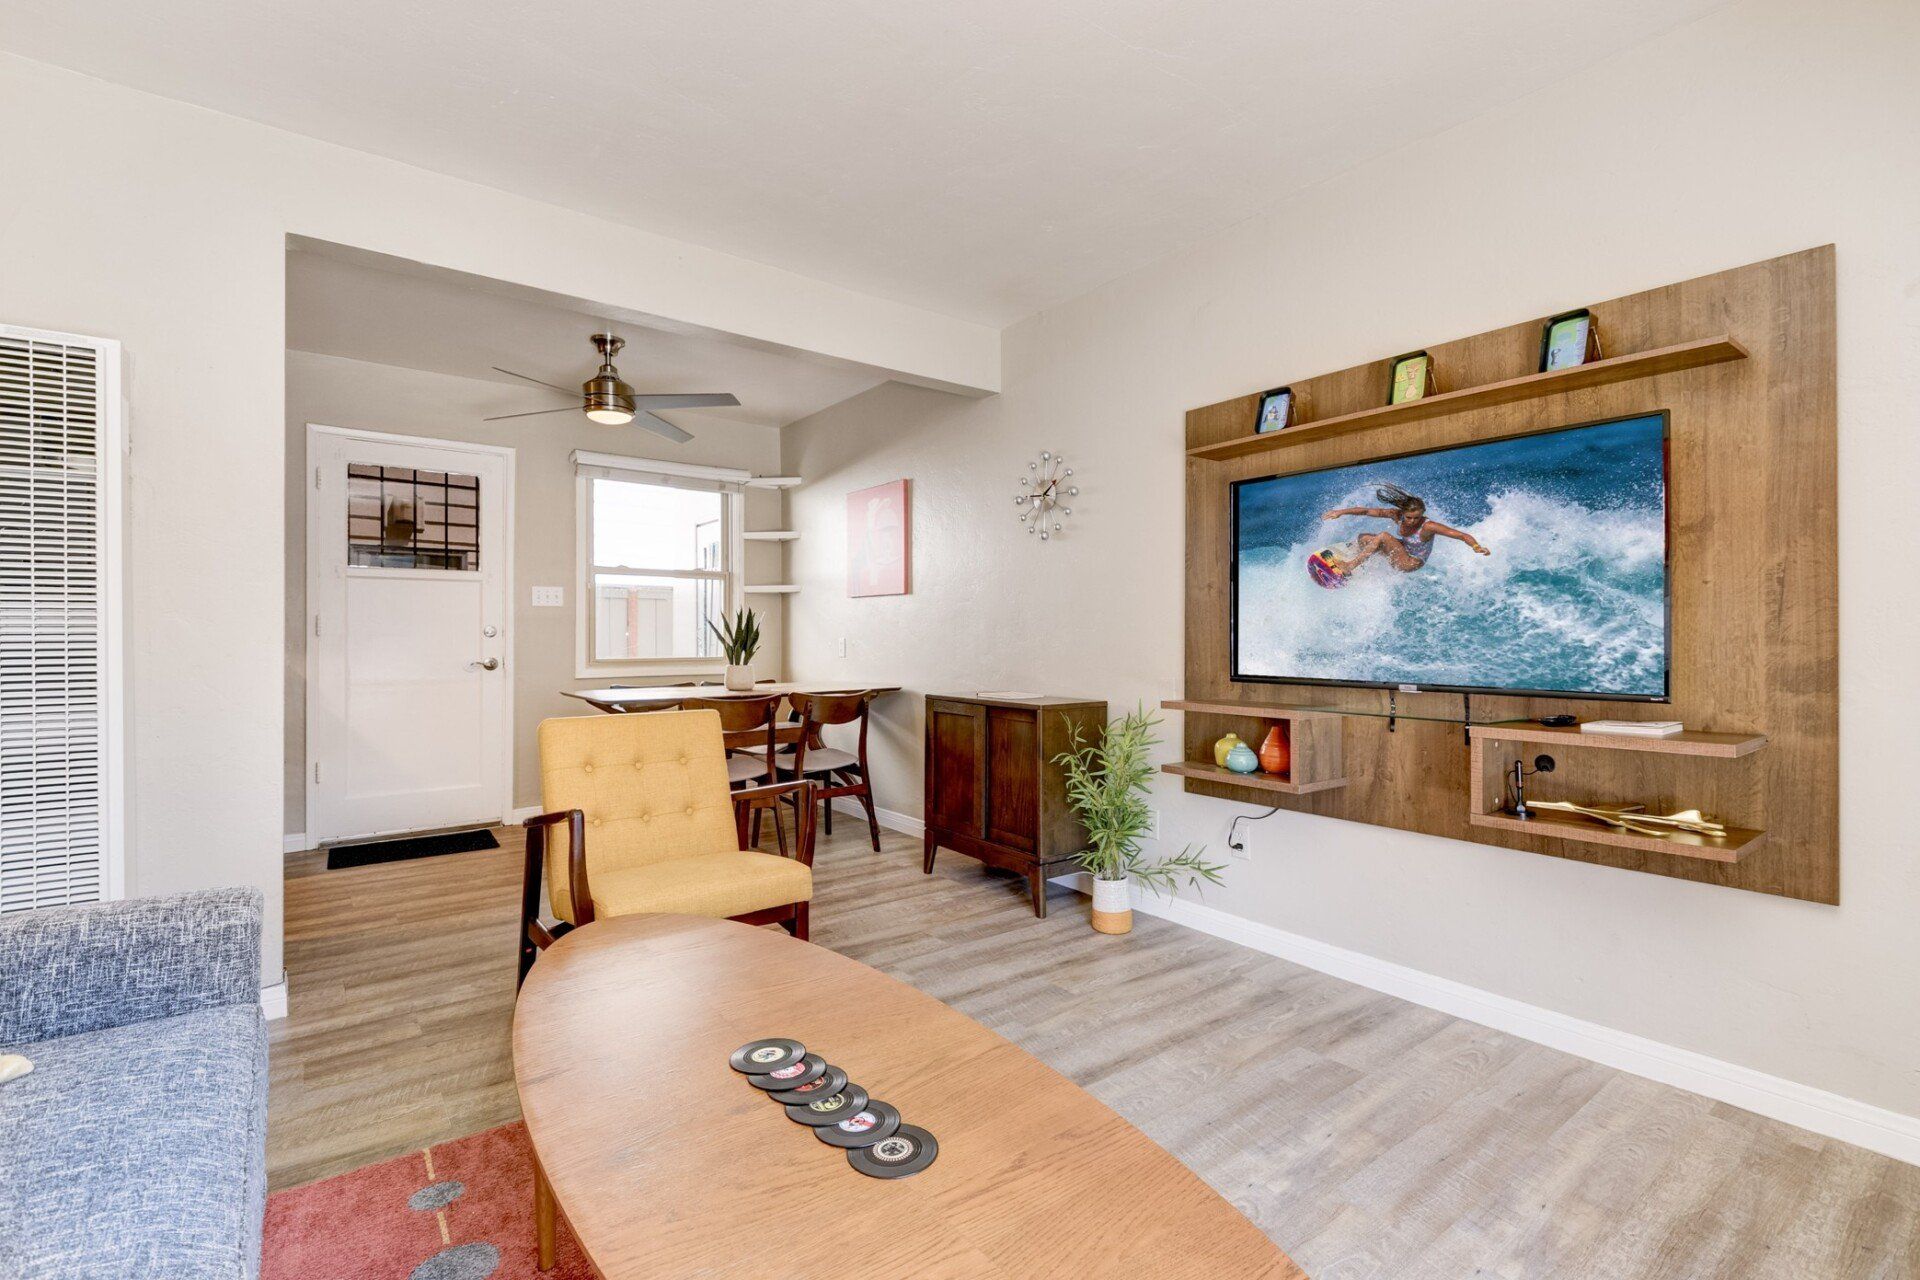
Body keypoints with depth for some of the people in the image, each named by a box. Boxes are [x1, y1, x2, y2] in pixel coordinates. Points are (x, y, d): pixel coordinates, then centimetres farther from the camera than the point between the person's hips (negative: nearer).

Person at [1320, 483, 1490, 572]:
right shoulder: (1397, 515, -16)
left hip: (1411, 564, -7)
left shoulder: (1428, 527, -29)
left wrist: (1476, 547, -48)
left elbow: (1462, 535, -30)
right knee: (1364, 538, 0)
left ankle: (1349, 567, -21)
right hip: (1401, 552, 7)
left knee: (1384, 536, -28)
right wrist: (1341, 512, -13)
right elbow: (1367, 511, -11)